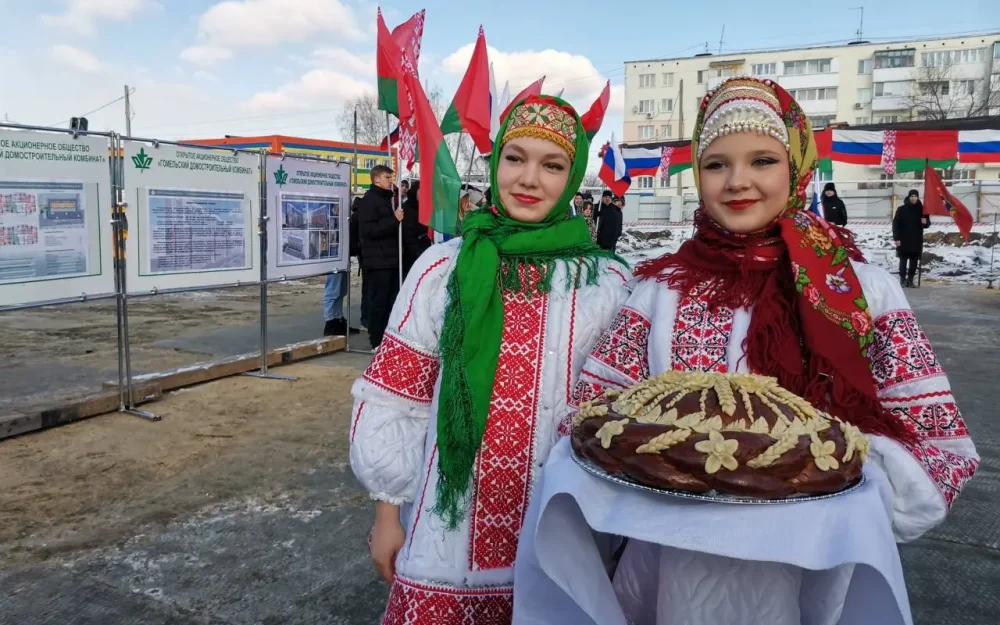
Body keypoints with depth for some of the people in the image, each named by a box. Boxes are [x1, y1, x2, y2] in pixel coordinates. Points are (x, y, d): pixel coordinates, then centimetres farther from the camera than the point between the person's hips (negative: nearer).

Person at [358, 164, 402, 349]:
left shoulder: (389, 198, 20)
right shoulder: (369, 200, -7)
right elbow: (368, 230, -18)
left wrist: (400, 219, 12)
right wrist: (394, 220, -22)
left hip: (392, 258, 9)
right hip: (378, 260, -8)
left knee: (392, 300, 10)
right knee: (379, 301, -5)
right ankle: (377, 341, 1)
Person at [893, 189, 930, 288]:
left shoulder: (922, 209, 7)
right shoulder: (901, 209, 1)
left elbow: (927, 224, 14)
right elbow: (895, 224, -1)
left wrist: (925, 222, -12)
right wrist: (896, 238, -9)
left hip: (917, 241, 2)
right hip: (903, 240, -2)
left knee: (914, 261, 3)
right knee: (903, 260, -1)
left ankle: (910, 279, 7)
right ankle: (902, 279, 4)